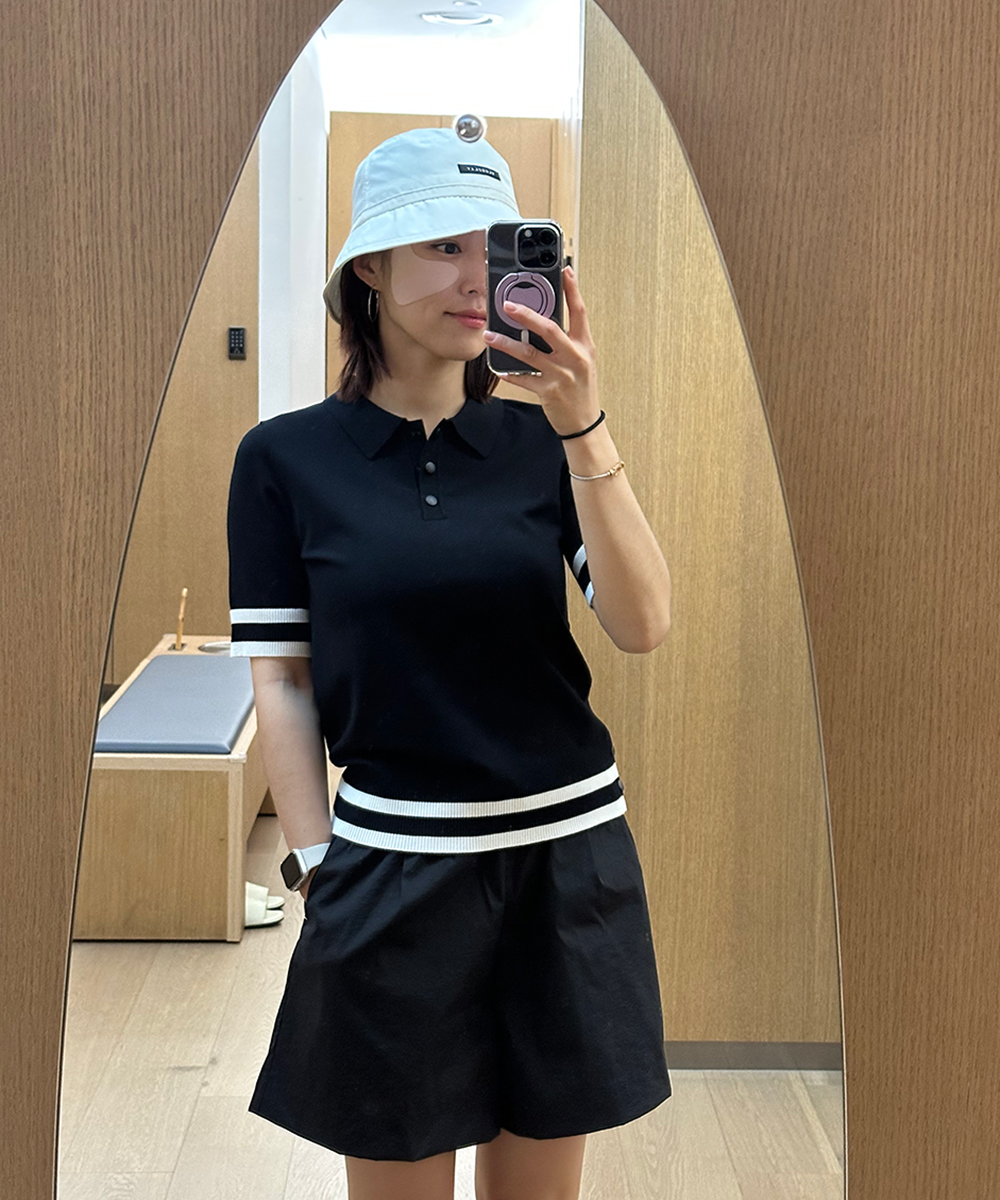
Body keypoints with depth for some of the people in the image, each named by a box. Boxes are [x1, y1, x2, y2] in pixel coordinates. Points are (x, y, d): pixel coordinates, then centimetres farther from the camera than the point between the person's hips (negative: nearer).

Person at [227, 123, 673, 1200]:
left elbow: (643, 626, -9)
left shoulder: (541, 442, 3)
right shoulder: (287, 457, -2)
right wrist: (318, 871, -6)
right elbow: (280, 681, -1)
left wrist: (583, 432, -18)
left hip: (569, 857, 2)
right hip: (393, 869, -2)